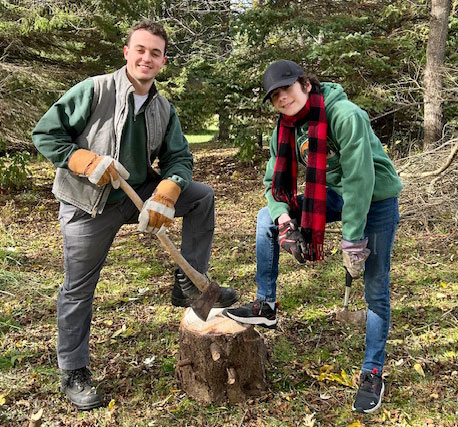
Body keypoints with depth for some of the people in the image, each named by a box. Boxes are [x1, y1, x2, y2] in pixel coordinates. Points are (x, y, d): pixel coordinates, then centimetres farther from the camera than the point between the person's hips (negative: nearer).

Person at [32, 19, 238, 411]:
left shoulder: (164, 109, 2)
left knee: (202, 195, -4)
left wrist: (166, 193, -19)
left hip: (138, 194, 5)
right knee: (78, 290, 3)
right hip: (89, 205, -4)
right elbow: (45, 133, -11)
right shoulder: (93, 91, -13)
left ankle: (190, 283, 1)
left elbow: (179, 157, 1)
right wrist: (86, 161, -25)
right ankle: (74, 372, 22)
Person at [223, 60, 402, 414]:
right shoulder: (286, 129, -5)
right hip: (335, 195, 6)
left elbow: (360, 178, -29)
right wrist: (282, 217, -21)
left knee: (376, 290, -1)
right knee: (267, 216, -3)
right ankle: (266, 307, 5)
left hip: (377, 198, -6)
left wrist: (352, 239, -27)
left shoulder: (345, 115, -27)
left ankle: (373, 374, 16)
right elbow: (275, 181, -1)